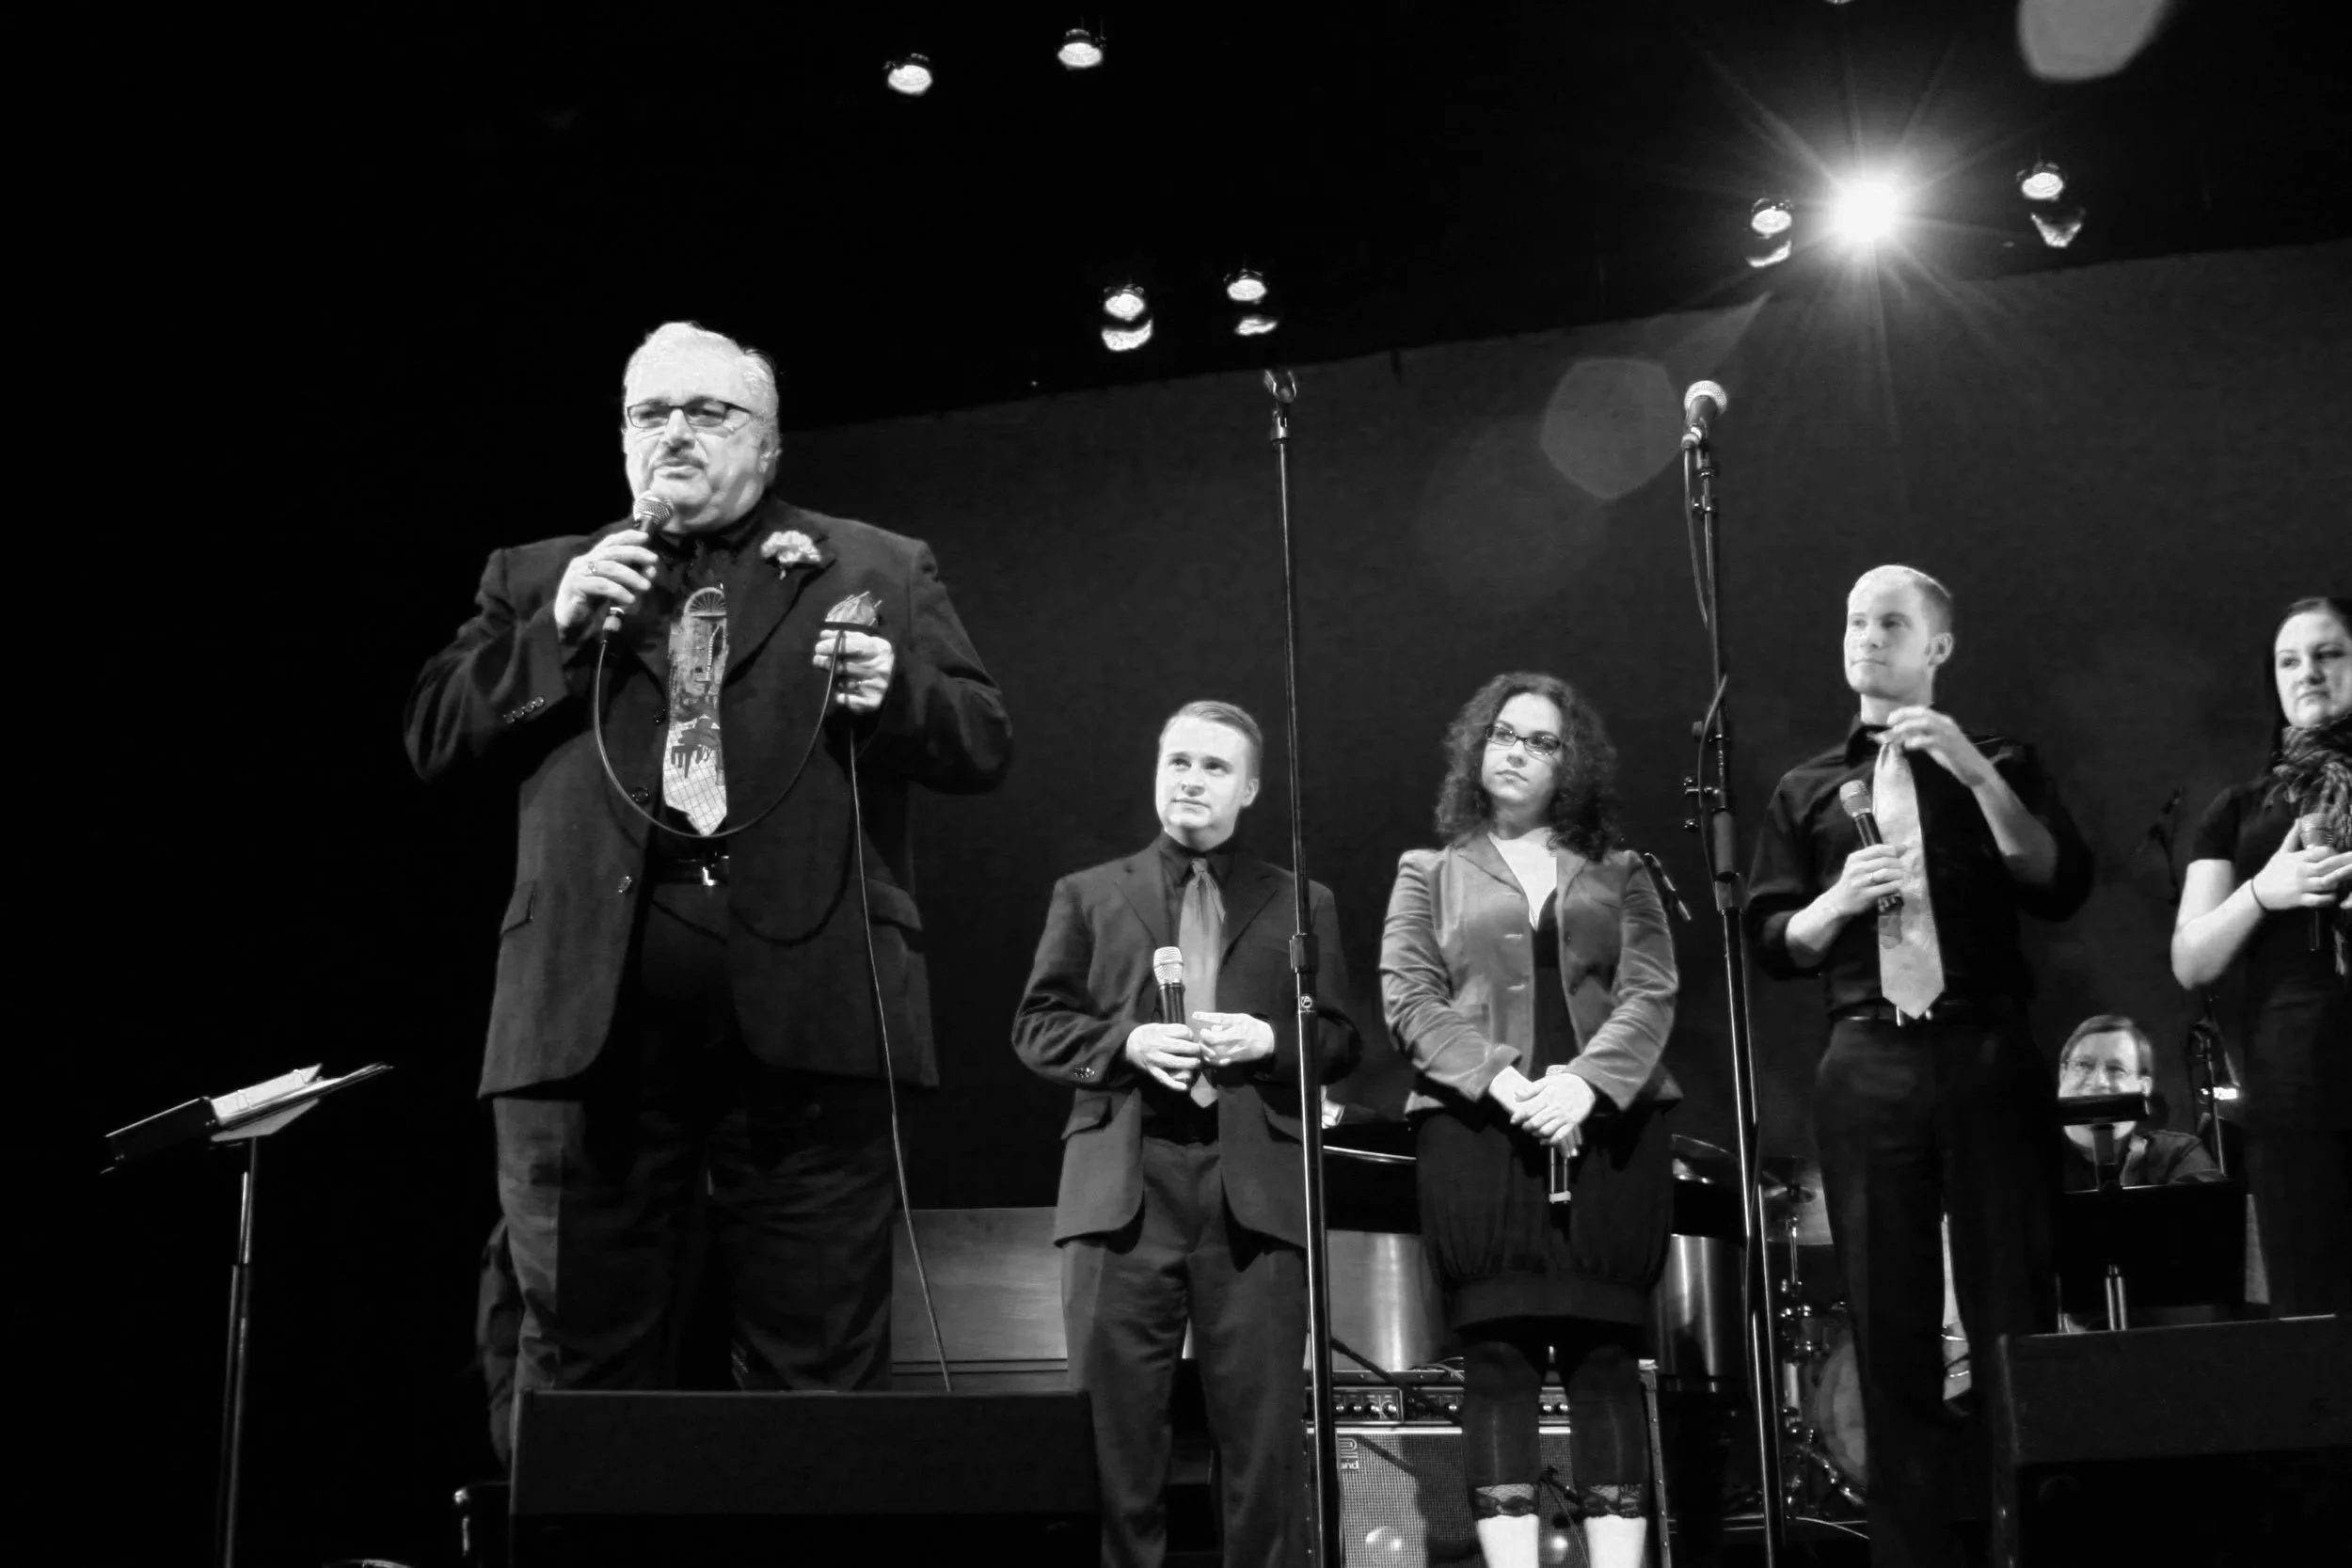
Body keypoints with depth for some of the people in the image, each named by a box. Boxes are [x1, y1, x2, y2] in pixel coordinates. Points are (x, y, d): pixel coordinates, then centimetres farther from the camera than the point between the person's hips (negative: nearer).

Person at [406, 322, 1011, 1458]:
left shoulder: (878, 572, 15)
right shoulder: (536, 578, 20)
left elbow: (984, 744, 10)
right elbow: (434, 738, 11)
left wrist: (894, 691, -10)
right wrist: (556, 631, -2)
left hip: (804, 1008, -1)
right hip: (591, 1012, 2)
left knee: (820, 1373, 0)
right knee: (579, 1368, 5)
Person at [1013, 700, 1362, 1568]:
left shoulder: (1302, 902, 16)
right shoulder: (1088, 895, 15)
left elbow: (1342, 1038, 12)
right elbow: (1037, 1026, 9)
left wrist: (1269, 1038, -8)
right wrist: (1125, 1042, -8)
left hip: (1256, 1183, 0)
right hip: (1124, 1179, 0)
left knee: (1262, 1417, 0)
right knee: (1114, 1412, 0)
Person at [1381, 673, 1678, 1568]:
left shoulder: (1619, 875, 18)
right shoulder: (1429, 873, 16)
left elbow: (1651, 994, 5)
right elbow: (1409, 1001, 4)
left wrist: (1588, 1080, -13)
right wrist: (1498, 1078, -13)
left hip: (1609, 1124, 1)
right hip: (1476, 1126, -1)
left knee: (1605, 1351, -4)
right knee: (1498, 1355, -6)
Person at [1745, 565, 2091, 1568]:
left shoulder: (1997, 764, 11)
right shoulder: (1807, 791, 14)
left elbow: (2063, 888, -4)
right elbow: (1773, 945, 10)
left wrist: (1977, 774, -13)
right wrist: (1840, 898, -9)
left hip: (1989, 1057, -1)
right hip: (1868, 1068, 2)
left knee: (2013, 1316, -2)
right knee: (1891, 1330, 3)